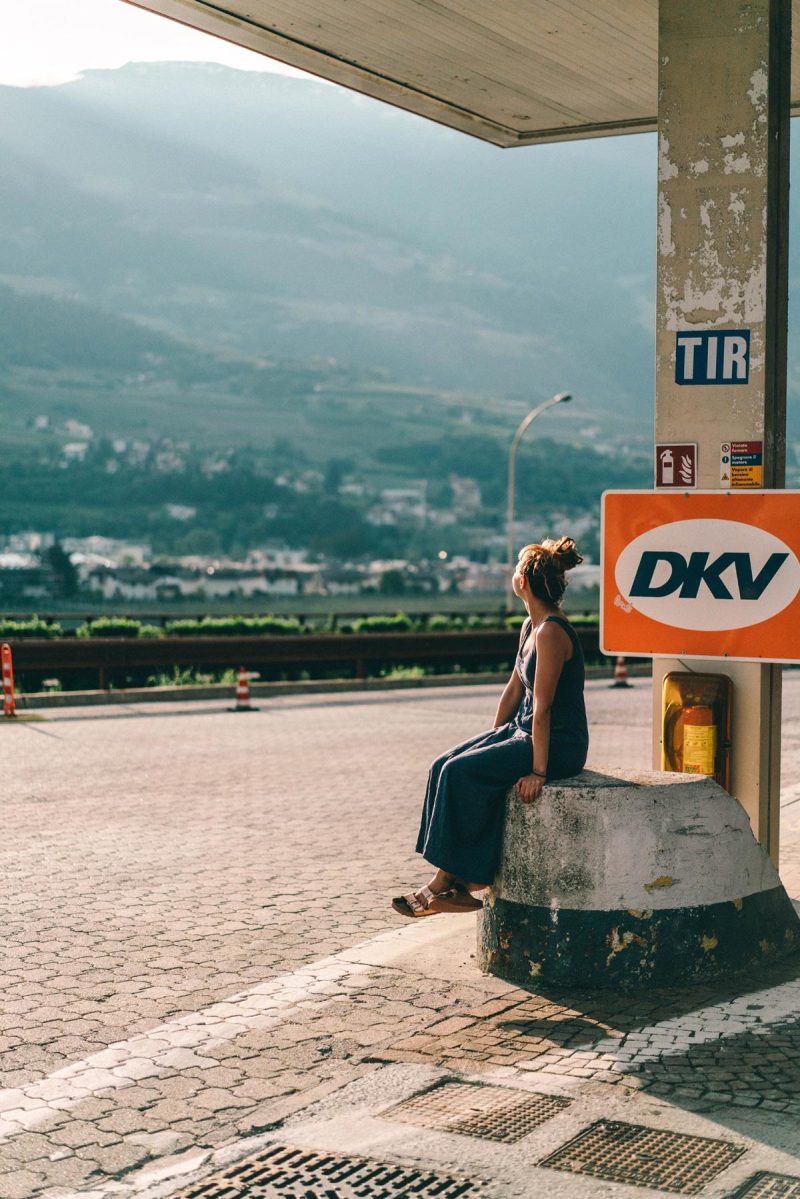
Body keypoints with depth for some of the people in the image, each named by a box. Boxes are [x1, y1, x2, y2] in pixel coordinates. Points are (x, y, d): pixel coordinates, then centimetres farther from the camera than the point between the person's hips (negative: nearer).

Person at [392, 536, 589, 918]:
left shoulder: (550, 632, -20)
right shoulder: (530, 627, 10)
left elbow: (542, 707, -22)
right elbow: (514, 691, 16)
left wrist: (538, 771, -22)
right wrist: (490, 743, 14)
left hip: (559, 744, -9)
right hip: (523, 730, 9)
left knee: (461, 772, -20)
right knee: (444, 766, -4)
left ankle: (445, 883, -9)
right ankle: (461, 883, -7)